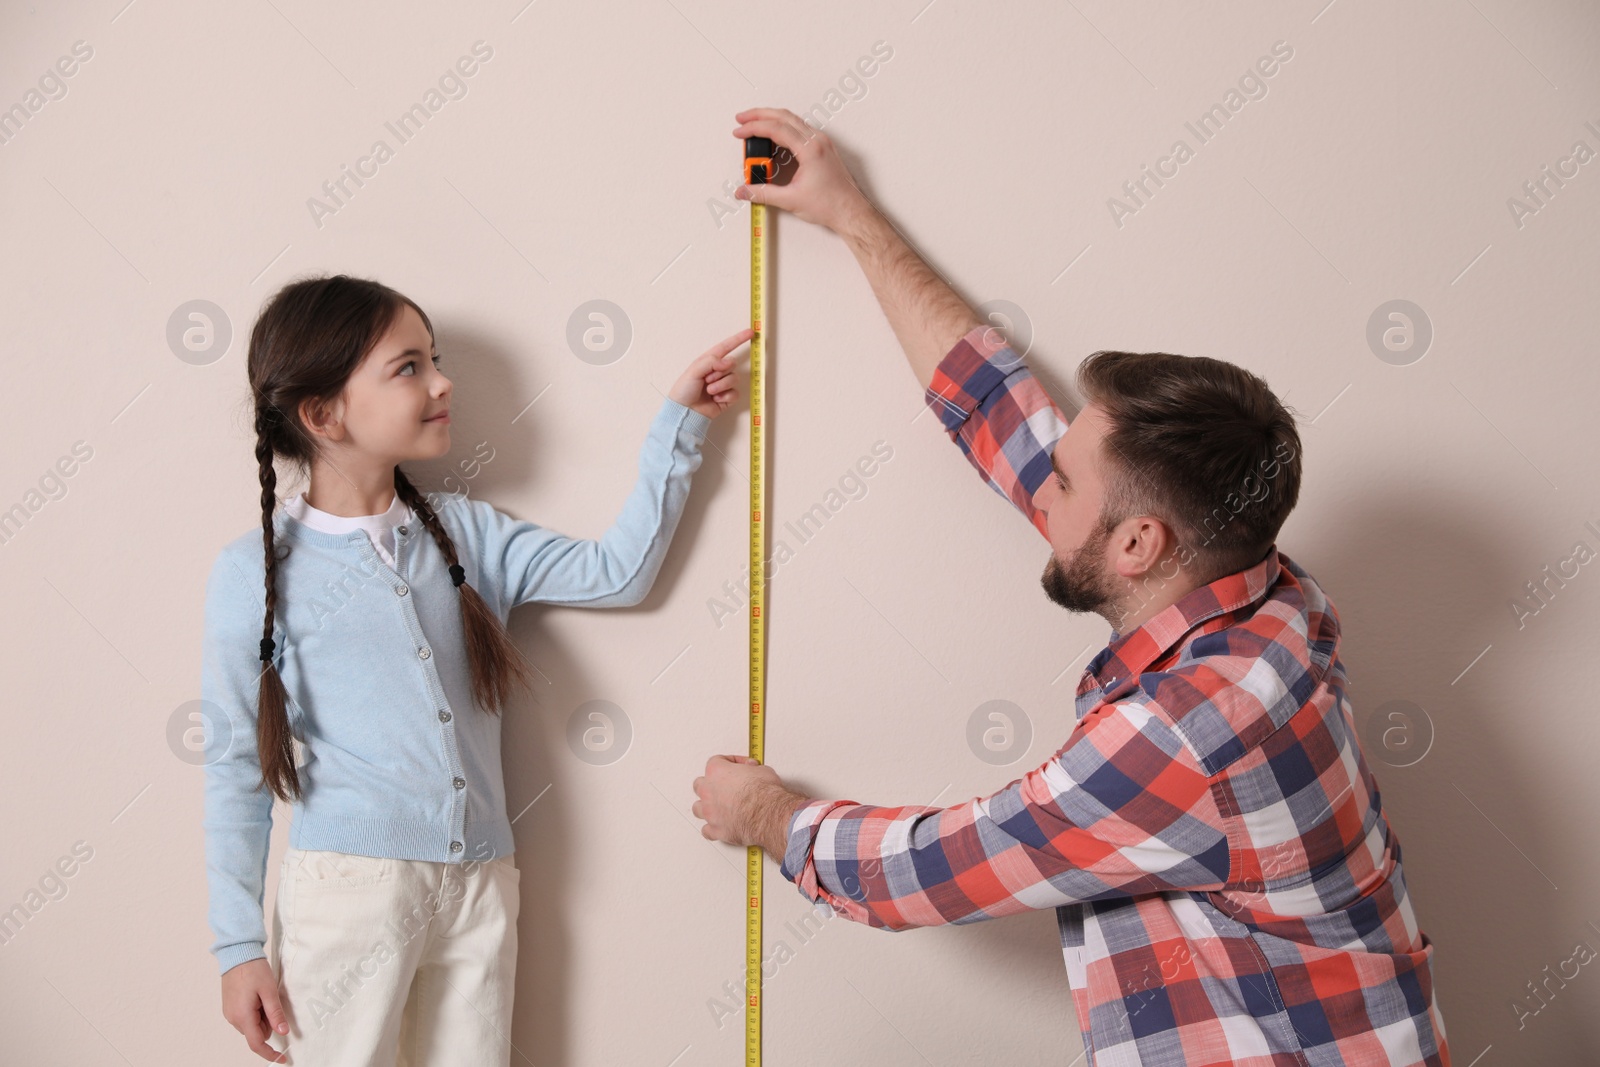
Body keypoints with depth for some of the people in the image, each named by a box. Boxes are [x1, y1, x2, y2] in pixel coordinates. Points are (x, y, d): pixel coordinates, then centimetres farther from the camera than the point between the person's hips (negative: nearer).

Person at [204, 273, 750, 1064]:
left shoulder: (465, 532, 9)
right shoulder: (255, 572, -3)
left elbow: (615, 573, 6)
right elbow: (236, 770, -1)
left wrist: (679, 425, 5)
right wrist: (239, 946, -3)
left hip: (480, 888, 4)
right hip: (350, 884, -4)